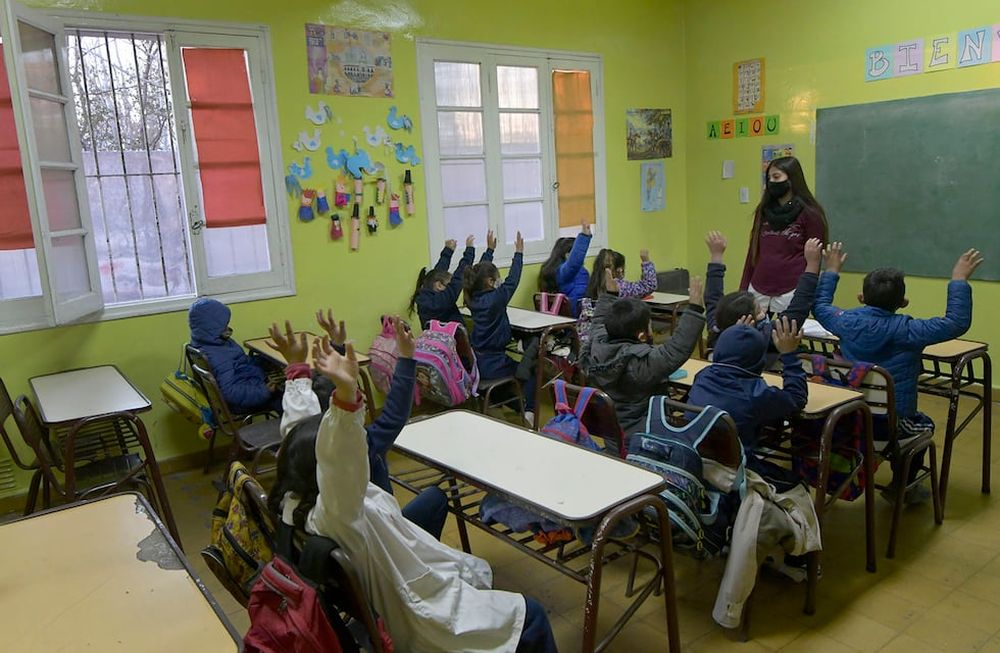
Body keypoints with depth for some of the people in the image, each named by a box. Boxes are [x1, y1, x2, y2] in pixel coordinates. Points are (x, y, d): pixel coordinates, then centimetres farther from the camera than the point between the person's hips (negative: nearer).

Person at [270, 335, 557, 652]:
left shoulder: (297, 496, -9)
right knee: (531, 618, -4)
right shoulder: (332, 512, -35)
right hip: (418, 618, -10)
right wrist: (346, 392, -70)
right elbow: (342, 461, -56)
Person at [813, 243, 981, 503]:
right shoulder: (907, 331, -20)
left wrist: (831, 271, 22)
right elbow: (957, 322, -14)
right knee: (924, 424, 31)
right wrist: (959, 280, -6)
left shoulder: (848, 322, -8)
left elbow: (820, 306, 13)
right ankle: (901, 487, 40)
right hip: (890, 424, -4)